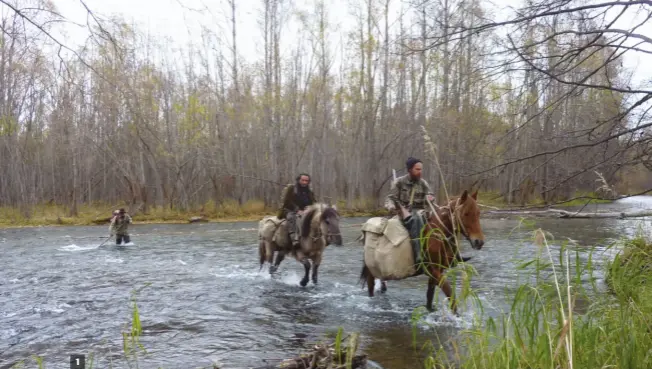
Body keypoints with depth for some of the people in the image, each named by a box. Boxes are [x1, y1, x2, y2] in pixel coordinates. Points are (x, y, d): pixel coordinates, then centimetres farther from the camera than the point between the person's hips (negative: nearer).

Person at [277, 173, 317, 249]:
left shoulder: (309, 192, 15)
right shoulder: (290, 188, -1)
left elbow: (314, 203, 13)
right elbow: (287, 202, -10)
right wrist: (297, 210, -20)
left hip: (303, 212, 6)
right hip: (290, 211, -5)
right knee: (291, 217, -38)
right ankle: (294, 239, -52)